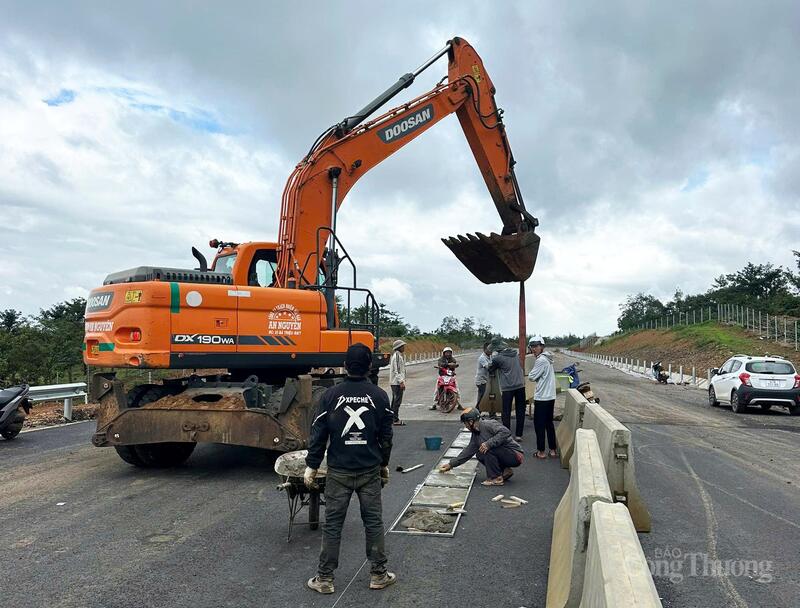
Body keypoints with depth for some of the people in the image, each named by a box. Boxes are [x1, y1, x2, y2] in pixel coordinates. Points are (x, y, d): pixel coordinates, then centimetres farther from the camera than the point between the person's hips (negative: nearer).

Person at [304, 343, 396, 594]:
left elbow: (319, 434, -5)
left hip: (338, 471, -1)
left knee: (332, 524, 8)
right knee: (374, 522, 12)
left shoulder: (331, 395, -7)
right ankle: (378, 575, 21)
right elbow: (386, 435, 3)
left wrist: (312, 466, 5)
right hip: (370, 471, 1)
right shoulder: (379, 396, -4)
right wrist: (384, 465, 16)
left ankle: (325, 579, 16)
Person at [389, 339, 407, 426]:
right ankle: (396, 419, -7)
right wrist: (401, 381, -21)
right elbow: (395, 370, -19)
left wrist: (403, 380, 19)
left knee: (394, 400, 14)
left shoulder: (400, 355, 18)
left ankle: (392, 418, 21)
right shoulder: (397, 356, -14)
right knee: (397, 400, -8)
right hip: (397, 382, -11)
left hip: (394, 382, 11)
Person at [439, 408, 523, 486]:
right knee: (480, 455, 6)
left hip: (515, 456, -9)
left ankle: (496, 478, -12)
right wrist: (451, 464, 17)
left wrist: (489, 443, -33)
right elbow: (468, 451, 16)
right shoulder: (475, 435, 9)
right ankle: (505, 471, 11)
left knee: (488, 449, -25)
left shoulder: (488, 424, -19)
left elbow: (506, 432, -31)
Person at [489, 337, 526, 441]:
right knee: (520, 411, 11)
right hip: (520, 385, 4)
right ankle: (518, 435, 15)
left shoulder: (498, 357, -13)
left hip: (507, 388, -4)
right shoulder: (516, 352, 3)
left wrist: (493, 356, 10)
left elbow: (491, 369, 2)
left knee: (506, 413, 7)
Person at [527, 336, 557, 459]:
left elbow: (531, 377, -13)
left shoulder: (541, 360, -18)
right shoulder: (547, 358, 11)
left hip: (542, 398, -9)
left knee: (539, 424, 1)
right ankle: (553, 450, 21)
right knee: (549, 423, 15)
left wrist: (531, 373, 4)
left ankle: (541, 451, 9)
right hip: (550, 396, 9)